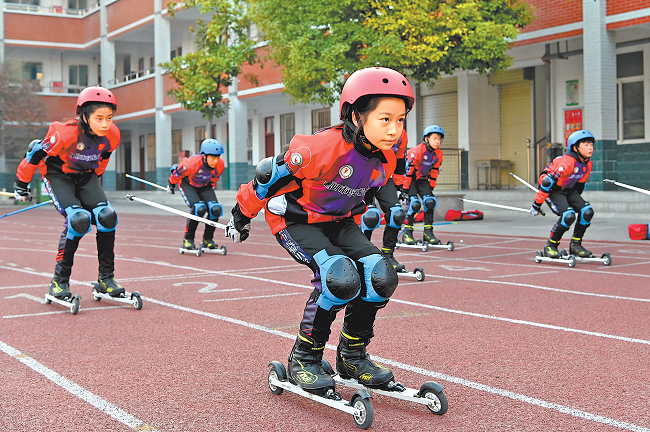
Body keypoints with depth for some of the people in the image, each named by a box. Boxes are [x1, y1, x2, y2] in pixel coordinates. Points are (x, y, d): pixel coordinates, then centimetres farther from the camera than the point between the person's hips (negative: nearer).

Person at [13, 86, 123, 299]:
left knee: (107, 216, -16)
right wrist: (21, 184, -6)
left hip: (85, 175, 5)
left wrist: (95, 179, 23)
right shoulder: (66, 133, -33)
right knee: (78, 220, -25)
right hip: (57, 175, -5)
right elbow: (36, 154, -18)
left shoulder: (112, 135, -16)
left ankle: (106, 278, -4)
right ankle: (60, 280, -10)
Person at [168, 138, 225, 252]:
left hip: (204, 185, 5)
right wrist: (171, 185, 3)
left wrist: (211, 187, 19)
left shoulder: (220, 165, -24)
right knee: (199, 208, -29)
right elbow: (177, 174, -16)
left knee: (216, 209, -19)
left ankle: (207, 240, 2)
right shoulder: (191, 164, -38)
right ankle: (188, 240, -10)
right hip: (187, 184, -4)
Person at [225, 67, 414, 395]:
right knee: (340, 277, -29)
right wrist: (242, 217, -7)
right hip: (294, 220, -7)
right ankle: (304, 358, -8)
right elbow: (271, 174, -20)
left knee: (380, 275, -15)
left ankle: (352, 356, 7)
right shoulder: (324, 147, -32)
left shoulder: (385, 159, -9)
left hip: (337, 222, 7)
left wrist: (350, 227, 26)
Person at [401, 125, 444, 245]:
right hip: (410, 179, -6)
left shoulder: (438, 154, -5)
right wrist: (404, 189, -21)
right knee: (414, 203, -21)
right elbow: (408, 170, -22)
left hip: (423, 180, 6)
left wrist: (431, 188, 8)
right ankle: (407, 233, -10)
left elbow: (434, 172, 8)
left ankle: (428, 233, -3)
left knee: (430, 202, -12)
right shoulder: (416, 151, -24)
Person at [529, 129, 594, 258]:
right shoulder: (567, 162, -29)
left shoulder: (587, 164, -3)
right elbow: (547, 181, -28)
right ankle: (550, 246, -9)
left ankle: (576, 245, 2)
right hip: (554, 190, -7)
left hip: (569, 190, 8)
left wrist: (576, 200, 23)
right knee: (569, 216, -27)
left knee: (587, 212, -13)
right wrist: (537, 204, -23)